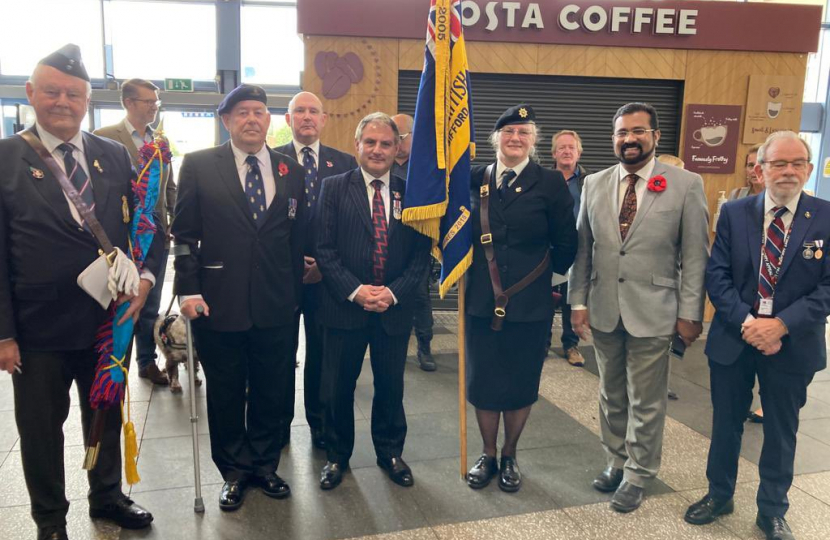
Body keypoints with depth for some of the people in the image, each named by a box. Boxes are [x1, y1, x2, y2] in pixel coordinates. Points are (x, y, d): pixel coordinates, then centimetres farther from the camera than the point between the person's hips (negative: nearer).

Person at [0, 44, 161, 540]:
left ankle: (108, 496, 43)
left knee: (107, 419, 20)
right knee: (41, 429, 14)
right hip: (40, 328, -3)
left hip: (110, 319, 3)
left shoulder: (116, 156, 2)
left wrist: (146, 276, -9)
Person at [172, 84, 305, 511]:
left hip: (276, 307, 2)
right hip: (218, 304, -2)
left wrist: (296, 293, 8)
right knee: (225, 395, 12)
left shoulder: (291, 171, 6)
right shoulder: (199, 166, -1)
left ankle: (264, 465, 33)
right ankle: (234, 472, 31)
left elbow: (297, 239, 8)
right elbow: (184, 233, -2)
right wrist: (189, 290, -8)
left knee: (271, 392, 13)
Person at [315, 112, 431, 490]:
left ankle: (390, 452, 35)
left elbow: (421, 254, 2)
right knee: (338, 387, 10)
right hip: (345, 306, -1)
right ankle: (337, 455, 31)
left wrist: (393, 292, -11)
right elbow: (324, 249, -5)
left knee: (391, 386, 14)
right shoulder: (335, 188, -1)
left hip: (394, 308, 1)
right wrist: (355, 290, -15)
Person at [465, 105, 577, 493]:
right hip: (482, 301, 2)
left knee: (521, 385, 11)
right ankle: (488, 455, 33)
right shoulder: (475, 179, 2)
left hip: (529, 304, -2)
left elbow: (566, 246, -2)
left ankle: (509, 457, 33)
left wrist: (539, 271, 5)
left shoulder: (550, 183, -5)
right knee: (482, 383, 11)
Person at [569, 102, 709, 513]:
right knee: (611, 395, 17)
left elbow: (695, 255, -5)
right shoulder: (594, 185, 4)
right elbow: (582, 248, 7)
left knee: (646, 401, 8)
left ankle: (637, 474, 27)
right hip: (603, 311, 4)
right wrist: (578, 301, 3)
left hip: (653, 313, -3)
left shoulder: (686, 185, -6)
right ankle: (616, 461, 36)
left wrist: (690, 313, -6)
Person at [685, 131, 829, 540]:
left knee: (781, 430, 14)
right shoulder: (734, 213, -1)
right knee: (726, 422, 15)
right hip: (733, 339, 1)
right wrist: (746, 323, -17)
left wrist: (781, 324, -20)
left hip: (793, 345, 0)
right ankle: (719, 495, 36)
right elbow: (716, 276, -5)